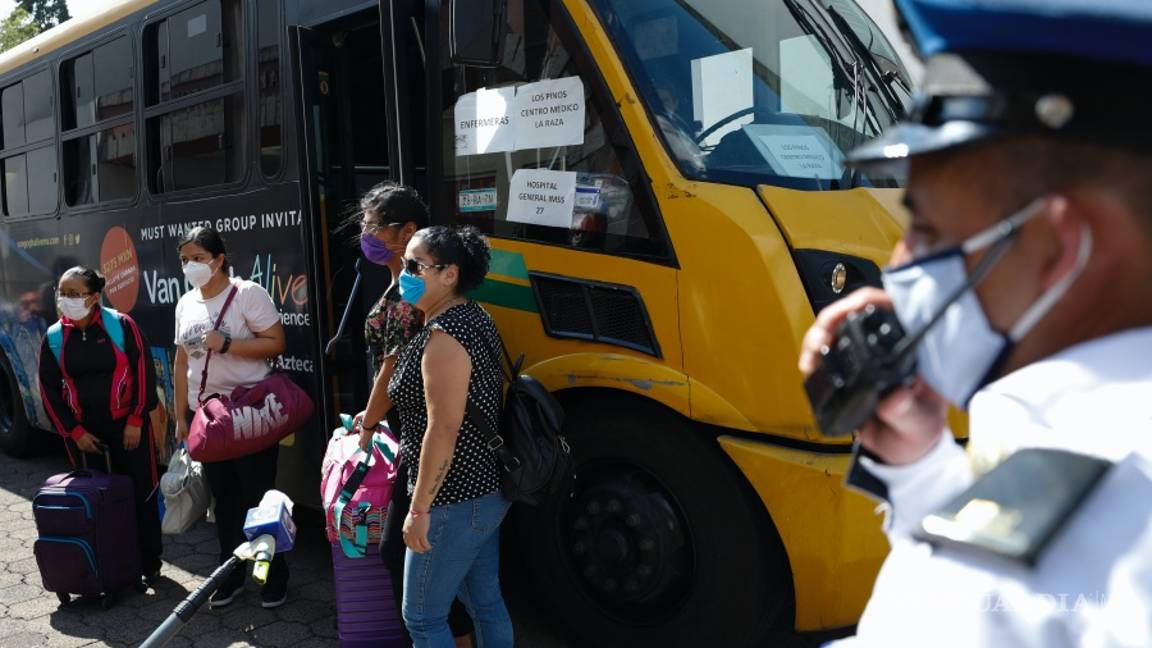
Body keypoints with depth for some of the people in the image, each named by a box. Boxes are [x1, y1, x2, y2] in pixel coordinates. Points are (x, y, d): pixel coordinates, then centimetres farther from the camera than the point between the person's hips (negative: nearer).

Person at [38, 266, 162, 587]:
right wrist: (74, 431, -2)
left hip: (127, 425, -3)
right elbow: (50, 389, 5)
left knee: (140, 493, 2)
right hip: (84, 431, 3)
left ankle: (149, 563, 16)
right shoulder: (54, 337, 2)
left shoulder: (121, 325, -8)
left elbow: (143, 371, -7)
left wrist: (136, 420, -10)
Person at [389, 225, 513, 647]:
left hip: (453, 501, -10)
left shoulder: (443, 336, -22)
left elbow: (444, 430, -26)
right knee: (486, 603, 19)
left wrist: (419, 508, -21)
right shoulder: (473, 317, 8)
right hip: (486, 490, 10)